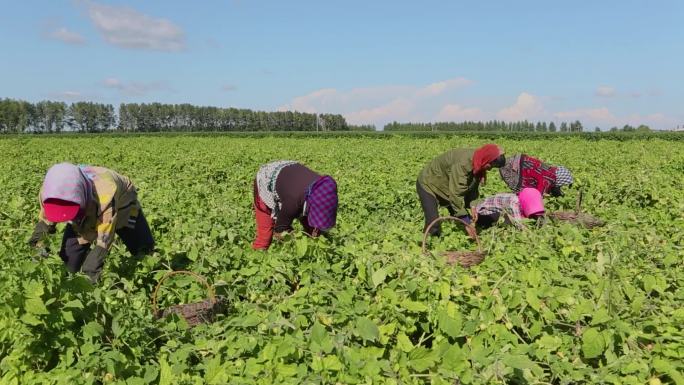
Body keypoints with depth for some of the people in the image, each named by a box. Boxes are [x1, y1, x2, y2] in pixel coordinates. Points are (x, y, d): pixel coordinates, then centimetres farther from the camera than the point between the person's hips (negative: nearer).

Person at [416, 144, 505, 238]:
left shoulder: (478, 164, -10)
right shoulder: (462, 164, -37)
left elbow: (473, 187, -1)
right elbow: (456, 194, -36)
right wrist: (466, 223, -34)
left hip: (448, 187, 9)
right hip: (429, 184, -9)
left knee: (462, 221, 2)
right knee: (433, 227, -20)